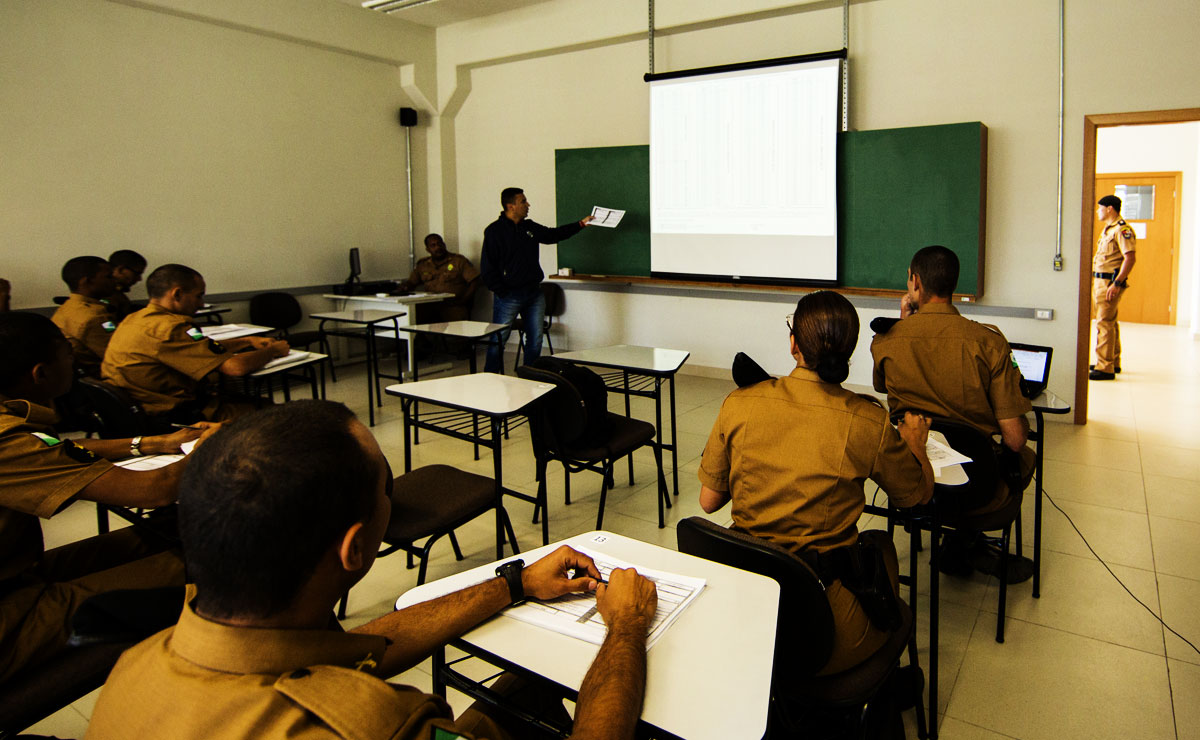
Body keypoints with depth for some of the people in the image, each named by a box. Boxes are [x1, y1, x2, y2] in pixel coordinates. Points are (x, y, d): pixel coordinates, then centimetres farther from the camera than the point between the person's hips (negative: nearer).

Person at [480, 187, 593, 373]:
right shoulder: (494, 231, -8)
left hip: (534, 293, 6)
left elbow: (553, 235, 25)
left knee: (535, 339, 9)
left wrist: (580, 224, 21)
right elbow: (487, 267, -11)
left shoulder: (530, 227, 11)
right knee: (498, 340, -2)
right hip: (509, 295, -6)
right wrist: (501, 292, -15)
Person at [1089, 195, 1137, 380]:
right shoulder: (1107, 229, 17)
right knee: (1109, 322, 17)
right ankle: (1113, 363, 27)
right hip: (1100, 281, 11)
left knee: (1104, 323, -11)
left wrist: (1117, 283, -25)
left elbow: (1130, 258, -22)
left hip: (1110, 282, -11)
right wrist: (1094, 278, 20)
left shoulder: (1122, 230, -14)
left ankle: (1105, 368, -10)